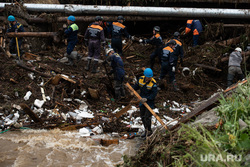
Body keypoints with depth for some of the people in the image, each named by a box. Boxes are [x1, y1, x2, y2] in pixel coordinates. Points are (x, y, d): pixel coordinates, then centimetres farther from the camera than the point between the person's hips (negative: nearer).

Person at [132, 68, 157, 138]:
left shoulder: (153, 83, -19)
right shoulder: (141, 79, -4)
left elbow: (154, 94, -20)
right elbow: (136, 86, 13)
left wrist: (147, 99, -31)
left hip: (150, 102, -6)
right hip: (142, 101, 6)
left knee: (147, 117, -9)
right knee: (142, 117, 13)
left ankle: (148, 131, 7)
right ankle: (147, 131, 27)